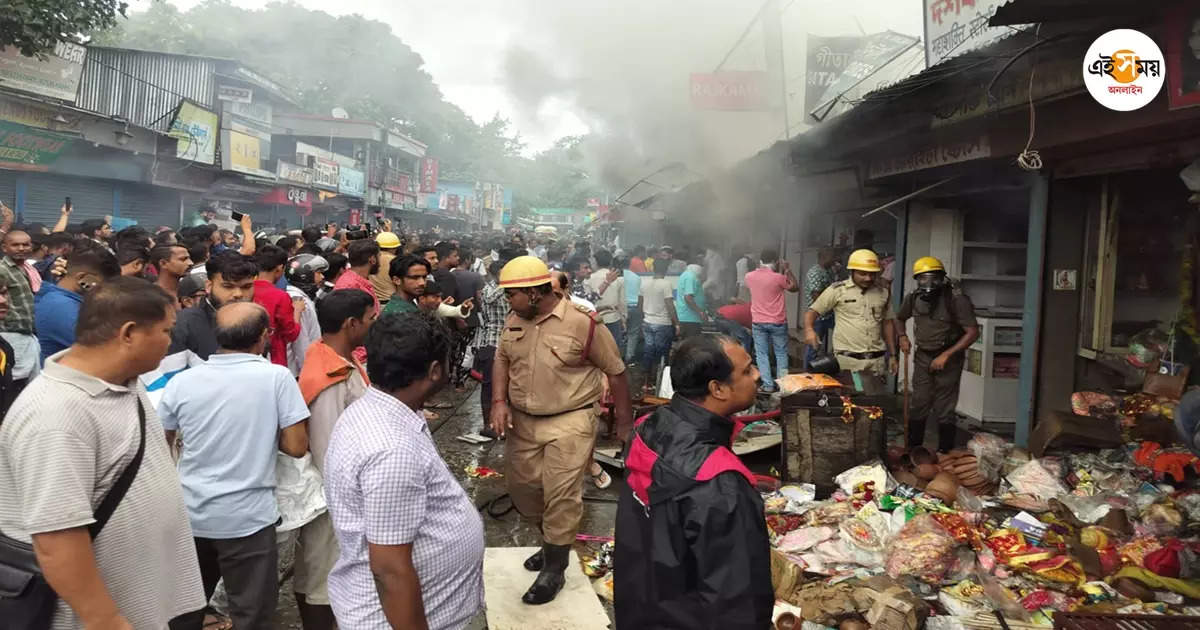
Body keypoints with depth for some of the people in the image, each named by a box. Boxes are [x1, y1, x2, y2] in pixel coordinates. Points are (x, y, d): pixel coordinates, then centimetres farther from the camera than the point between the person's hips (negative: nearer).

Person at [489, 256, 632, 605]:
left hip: (569, 422, -6)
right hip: (521, 421, 6)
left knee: (561, 495, -6)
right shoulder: (513, 321, 2)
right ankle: (554, 542, 39)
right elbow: (502, 359, 12)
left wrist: (624, 421, -2)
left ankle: (554, 569, 12)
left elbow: (615, 371, -7)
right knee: (522, 488, 14)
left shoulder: (583, 323, -16)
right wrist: (499, 401, -5)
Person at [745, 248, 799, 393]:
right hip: (777, 323, -2)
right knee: (781, 354, 12)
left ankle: (768, 385, 3)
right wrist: (787, 270, 8)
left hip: (758, 322, 2)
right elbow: (795, 288, 3)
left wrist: (760, 267, 23)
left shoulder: (749, 276, -3)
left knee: (762, 354, 7)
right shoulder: (778, 278, -13)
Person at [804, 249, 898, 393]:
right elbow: (813, 311, 1)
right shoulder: (837, 290, -2)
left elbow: (887, 323, 19)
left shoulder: (883, 293, 11)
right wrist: (809, 329, -21)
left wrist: (893, 355, 17)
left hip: (877, 361, 4)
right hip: (848, 361, -4)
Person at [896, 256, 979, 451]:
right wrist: (903, 337, -1)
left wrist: (946, 355, -22)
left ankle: (945, 455, 12)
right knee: (918, 407, 10)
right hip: (923, 356, 5)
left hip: (948, 359, -5)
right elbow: (899, 318, 20)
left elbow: (973, 332, -18)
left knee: (944, 411, 0)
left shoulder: (956, 299, -18)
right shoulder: (913, 298, -2)